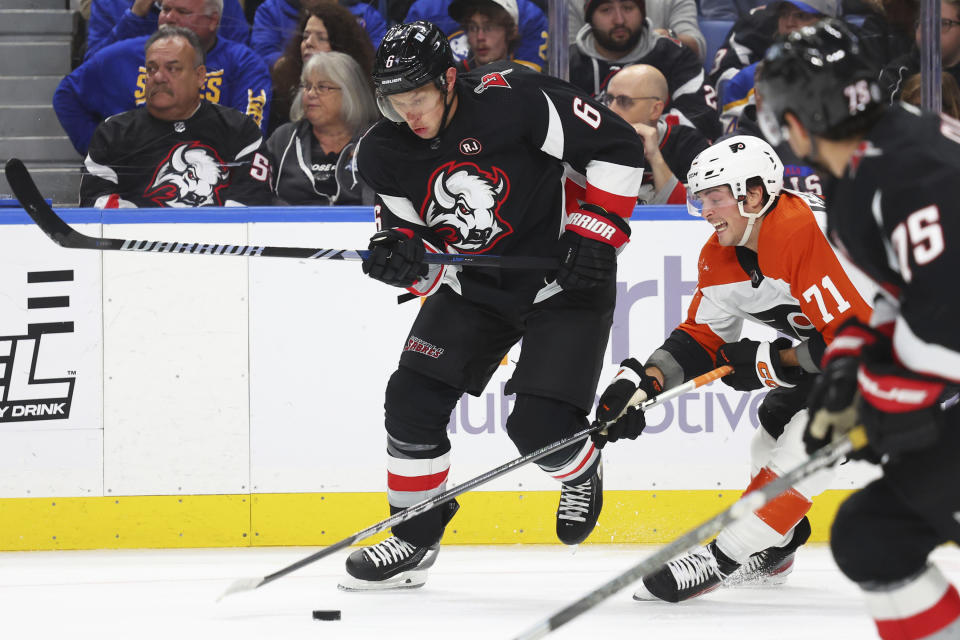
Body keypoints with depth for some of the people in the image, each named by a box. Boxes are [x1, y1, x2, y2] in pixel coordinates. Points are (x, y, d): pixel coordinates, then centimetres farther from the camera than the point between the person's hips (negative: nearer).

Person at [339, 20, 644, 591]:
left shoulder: (515, 99, -25)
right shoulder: (386, 155, -8)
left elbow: (618, 146, -18)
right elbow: (409, 231, 3)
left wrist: (596, 234, -22)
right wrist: (398, 253, -22)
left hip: (563, 280, -5)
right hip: (474, 284, 6)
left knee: (539, 426, -15)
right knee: (412, 400, -5)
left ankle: (581, 471, 22)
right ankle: (414, 540, 12)